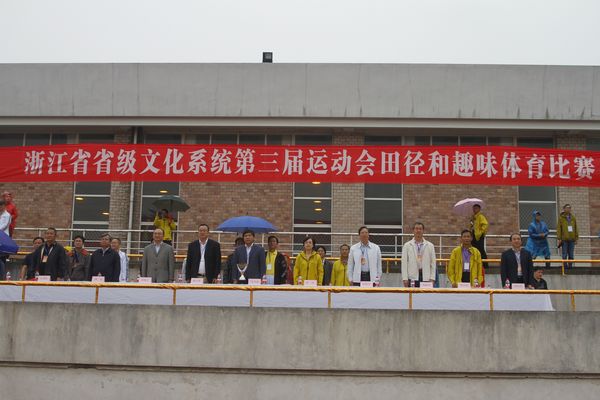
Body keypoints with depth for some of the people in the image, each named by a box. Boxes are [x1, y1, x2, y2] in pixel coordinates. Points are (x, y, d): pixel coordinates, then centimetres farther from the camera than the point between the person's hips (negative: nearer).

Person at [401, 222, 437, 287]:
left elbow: (433, 263, 8)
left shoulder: (430, 246, 10)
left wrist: (432, 278, -1)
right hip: (412, 278, -1)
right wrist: (405, 279, -5)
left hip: (426, 277, 1)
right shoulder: (407, 246, 7)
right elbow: (404, 263, 3)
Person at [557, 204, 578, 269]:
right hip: (564, 239, -3)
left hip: (572, 239, 3)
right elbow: (558, 228, -3)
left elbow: (576, 229, 13)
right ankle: (565, 266, 3)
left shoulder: (573, 218, 12)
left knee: (571, 255, 5)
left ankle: (570, 266, 11)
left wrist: (576, 238, 7)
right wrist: (559, 238, -9)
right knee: (565, 255, -1)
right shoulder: (561, 217, 1)